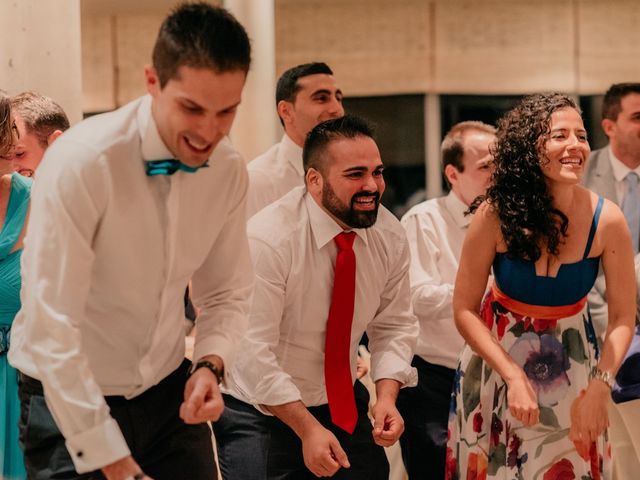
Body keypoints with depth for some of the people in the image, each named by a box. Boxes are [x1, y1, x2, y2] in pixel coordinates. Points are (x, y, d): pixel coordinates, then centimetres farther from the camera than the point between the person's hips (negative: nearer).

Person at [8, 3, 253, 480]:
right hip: (70, 400, -4)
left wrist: (211, 364, -17)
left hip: (168, 391, 5)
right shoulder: (81, 162, -23)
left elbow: (227, 293, 5)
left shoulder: (229, 169, -7)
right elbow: (51, 329, -25)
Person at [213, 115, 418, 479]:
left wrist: (387, 397, -16)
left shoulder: (390, 235, -6)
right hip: (262, 410, -5)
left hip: (344, 404, 5)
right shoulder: (269, 238, -24)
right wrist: (307, 429, -27)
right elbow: (254, 351, -25)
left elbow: (394, 326, 1)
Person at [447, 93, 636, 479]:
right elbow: (464, 309, -14)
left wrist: (600, 386, -21)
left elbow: (623, 317, -10)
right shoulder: (496, 215, -21)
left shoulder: (607, 220, -18)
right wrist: (514, 376, -21)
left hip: (571, 367, 1)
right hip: (497, 357, -1)